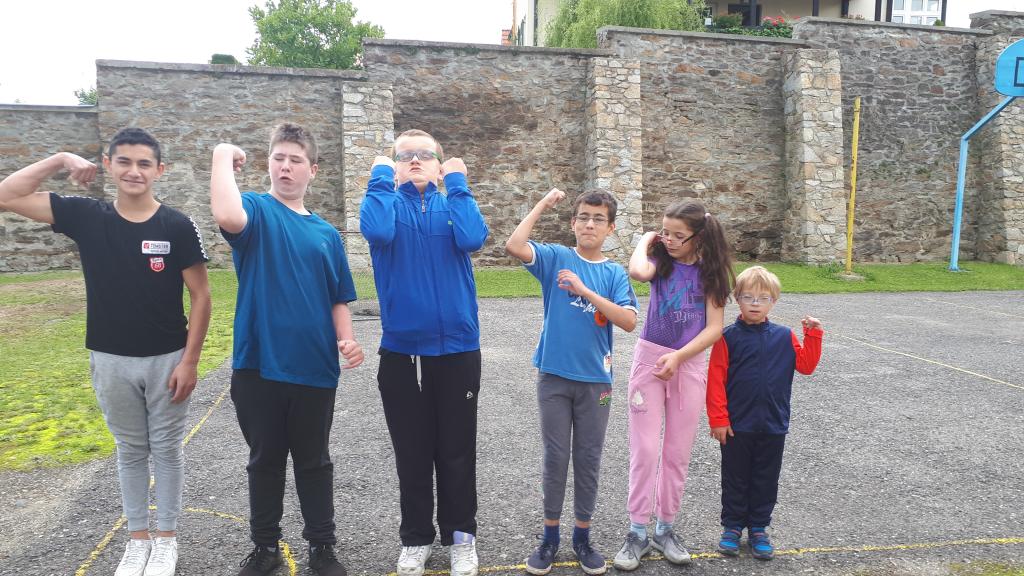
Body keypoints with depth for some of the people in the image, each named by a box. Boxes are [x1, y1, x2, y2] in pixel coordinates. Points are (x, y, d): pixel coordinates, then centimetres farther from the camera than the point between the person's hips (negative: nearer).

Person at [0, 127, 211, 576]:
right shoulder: (86, 217, -3)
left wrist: (190, 360, -11)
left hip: (167, 359, -2)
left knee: (167, 450, 11)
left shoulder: (177, 227, -10)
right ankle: (138, 538, 31)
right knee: (130, 450, 16)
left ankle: (166, 538, 27)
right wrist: (61, 160, -11)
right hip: (111, 360, 2)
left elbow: (200, 295, -8)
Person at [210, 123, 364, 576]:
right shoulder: (256, 210, -2)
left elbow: (339, 299, 10)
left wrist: (346, 339, -8)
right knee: (265, 461, 14)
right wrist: (223, 156, -16)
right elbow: (226, 216, -28)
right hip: (259, 365, -2)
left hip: (315, 368, 2)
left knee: (314, 462, 14)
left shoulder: (326, 233, 9)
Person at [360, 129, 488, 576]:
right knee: (411, 454, 12)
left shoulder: (453, 205, 5)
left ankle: (460, 535, 27)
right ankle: (416, 537, 29)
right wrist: (380, 176, -10)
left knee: (457, 453, 10)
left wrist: (457, 182, -10)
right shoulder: (388, 204, 3)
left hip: (457, 349, 0)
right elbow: (375, 231, -22)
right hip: (401, 350, 0)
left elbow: (472, 239, -19)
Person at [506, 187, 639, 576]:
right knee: (555, 457, 8)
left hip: (595, 378, 1)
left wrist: (583, 290, -20)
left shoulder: (615, 274, 1)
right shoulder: (556, 258, -3)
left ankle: (582, 536, 27)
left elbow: (629, 321, -13)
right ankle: (550, 536, 24)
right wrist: (543, 205, -13)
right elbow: (514, 246, -21)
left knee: (589, 459, 11)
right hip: (554, 374, -1)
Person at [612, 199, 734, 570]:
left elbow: (715, 328, -6)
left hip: (690, 365, 1)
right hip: (649, 360, -1)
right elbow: (637, 272, -28)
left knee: (678, 453, 9)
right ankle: (638, 532, 10)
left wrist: (677, 356, -16)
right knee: (644, 450, -2)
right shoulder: (660, 260, -3)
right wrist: (645, 243, -10)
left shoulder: (709, 271, -2)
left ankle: (665, 529, 24)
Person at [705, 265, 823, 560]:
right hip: (737, 426, -2)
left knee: (766, 480, 13)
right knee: (735, 479, 11)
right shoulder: (728, 337, -8)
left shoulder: (784, 336, 2)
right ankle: (732, 526, 27)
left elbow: (806, 365, 2)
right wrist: (718, 419, -11)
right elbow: (716, 380, -9)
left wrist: (813, 335, -6)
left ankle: (758, 529, 29)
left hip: (773, 426, 3)